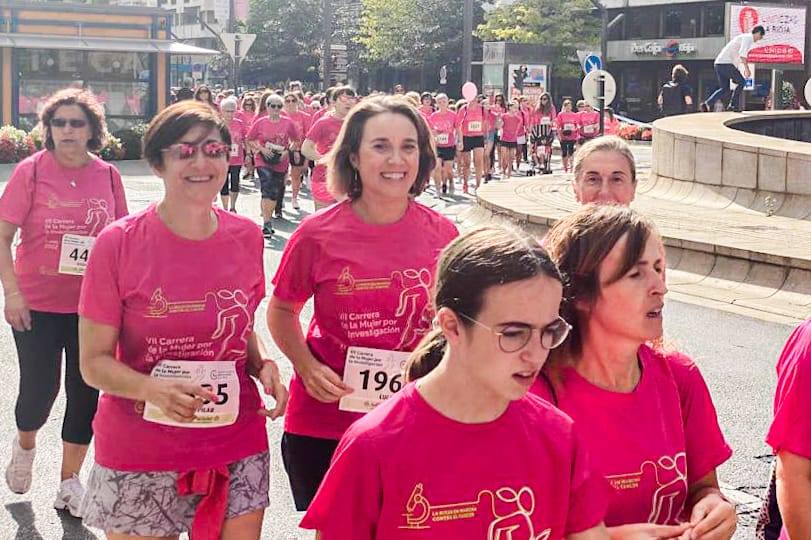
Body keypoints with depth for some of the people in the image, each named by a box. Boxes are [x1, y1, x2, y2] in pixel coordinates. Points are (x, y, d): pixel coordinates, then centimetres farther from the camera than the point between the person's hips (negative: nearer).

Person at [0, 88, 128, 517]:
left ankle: (69, 482, 25)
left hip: (91, 305, 3)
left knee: (85, 393, 7)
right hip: (37, 304, -2)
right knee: (39, 390, 2)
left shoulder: (107, 175, 0)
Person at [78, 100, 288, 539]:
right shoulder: (118, 244, -10)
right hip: (139, 457, -3)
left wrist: (264, 365, -5)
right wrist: (154, 389, -25)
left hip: (237, 448, 3)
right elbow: (94, 362, -7)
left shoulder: (247, 237, 0)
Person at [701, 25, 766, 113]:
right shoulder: (748, 38, -3)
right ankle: (734, 105, 2)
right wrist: (747, 68, -20)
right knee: (741, 82, 6)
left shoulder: (743, 37, 28)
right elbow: (742, 53, -21)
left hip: (718, 63, 9)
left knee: (724, 90, 10)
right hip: (726, 64, -9)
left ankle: (707, 104, -7)